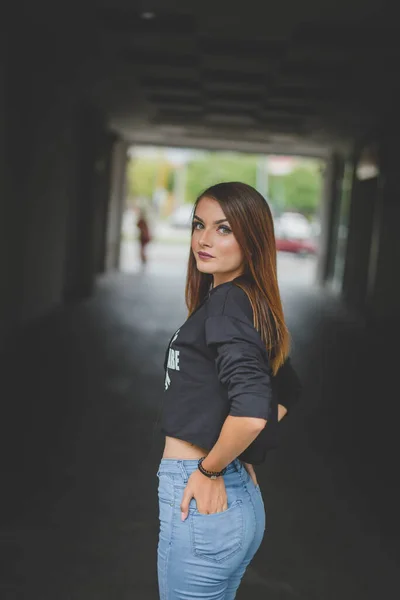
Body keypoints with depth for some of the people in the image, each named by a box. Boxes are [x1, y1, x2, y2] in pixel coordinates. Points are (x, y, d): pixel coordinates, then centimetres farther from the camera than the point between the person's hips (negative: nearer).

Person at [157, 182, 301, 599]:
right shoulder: (253, 303, 10)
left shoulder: (225, 302, -16)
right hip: (240, 499, 9)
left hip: (201, 497, -9)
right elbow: (288, 393, 23)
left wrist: (209, 469, -15)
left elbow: (250, 411, -30)